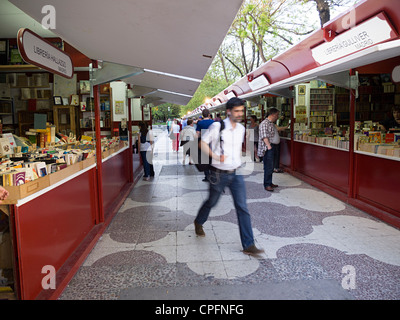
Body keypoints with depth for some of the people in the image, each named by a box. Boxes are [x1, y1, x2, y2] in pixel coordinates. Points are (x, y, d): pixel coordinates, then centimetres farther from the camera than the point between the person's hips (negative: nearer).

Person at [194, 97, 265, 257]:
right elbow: (203, 142, -7)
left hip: (236, 174, 4)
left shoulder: (241, 129, 5)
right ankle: (198, 222, 48)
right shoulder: (217, 126, -12)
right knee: (211, 202, 16)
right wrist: (216, 157, -18)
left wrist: (239, 161, 11)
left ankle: (248, 245, 4)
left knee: (242, 208, -1)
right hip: (219, 174, -4)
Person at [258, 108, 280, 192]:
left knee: (271, 167, 14)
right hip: (268, 148, -10)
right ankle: (267, 185, -4)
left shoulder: (272, 123, 19)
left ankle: (270, 183, 22)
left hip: (272, 147, 10)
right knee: (268, 167, -9)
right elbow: (264, 136, -21)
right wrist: (269, 146, -28)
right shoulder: (265, 123, -13)